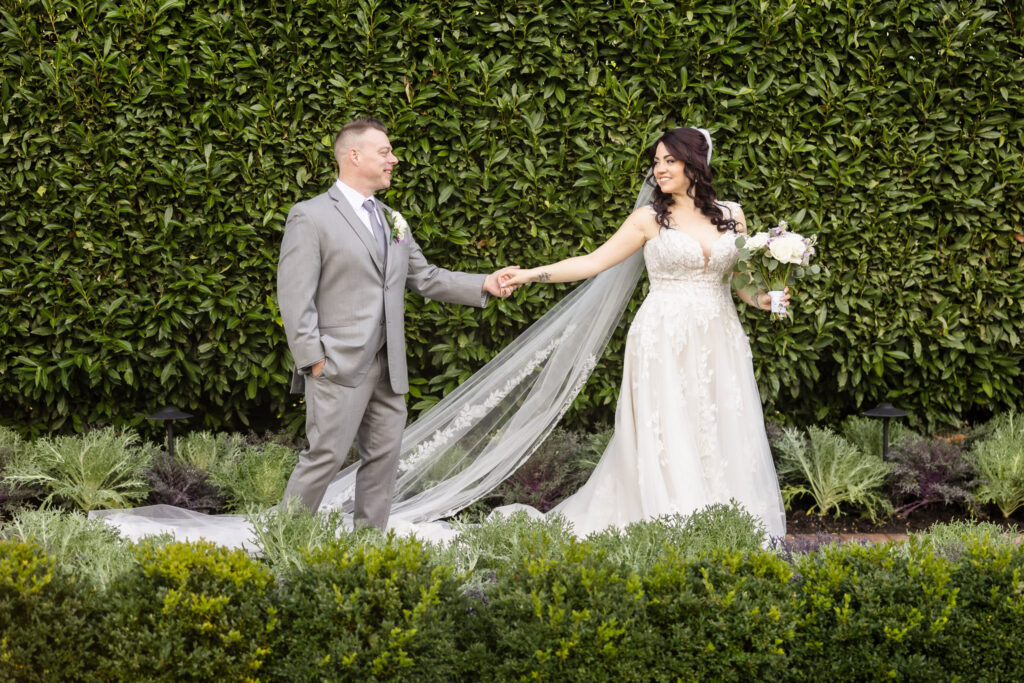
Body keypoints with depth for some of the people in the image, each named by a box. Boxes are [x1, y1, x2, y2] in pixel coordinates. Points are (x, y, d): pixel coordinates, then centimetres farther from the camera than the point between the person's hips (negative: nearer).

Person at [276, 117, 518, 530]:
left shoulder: (391, 222, 18)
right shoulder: (310, 217, -6)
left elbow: (424, 278, 19)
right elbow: (294, 295, -11)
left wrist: (484, 285, 7)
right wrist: (312, 358, -16)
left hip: (387, 369, 8)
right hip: (339, 367, -8)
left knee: (383, 457, 8)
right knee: (326, 456, -10)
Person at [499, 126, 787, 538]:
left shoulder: (731, 215, 10)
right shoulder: (650, 219, 2)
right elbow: (593, 262, 2)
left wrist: (763, 300, -5)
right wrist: (530, 275, -5)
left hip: (718, 342, 3)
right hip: (665, 343, -3)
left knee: (722, 439, 1)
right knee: (666, 440, -5)